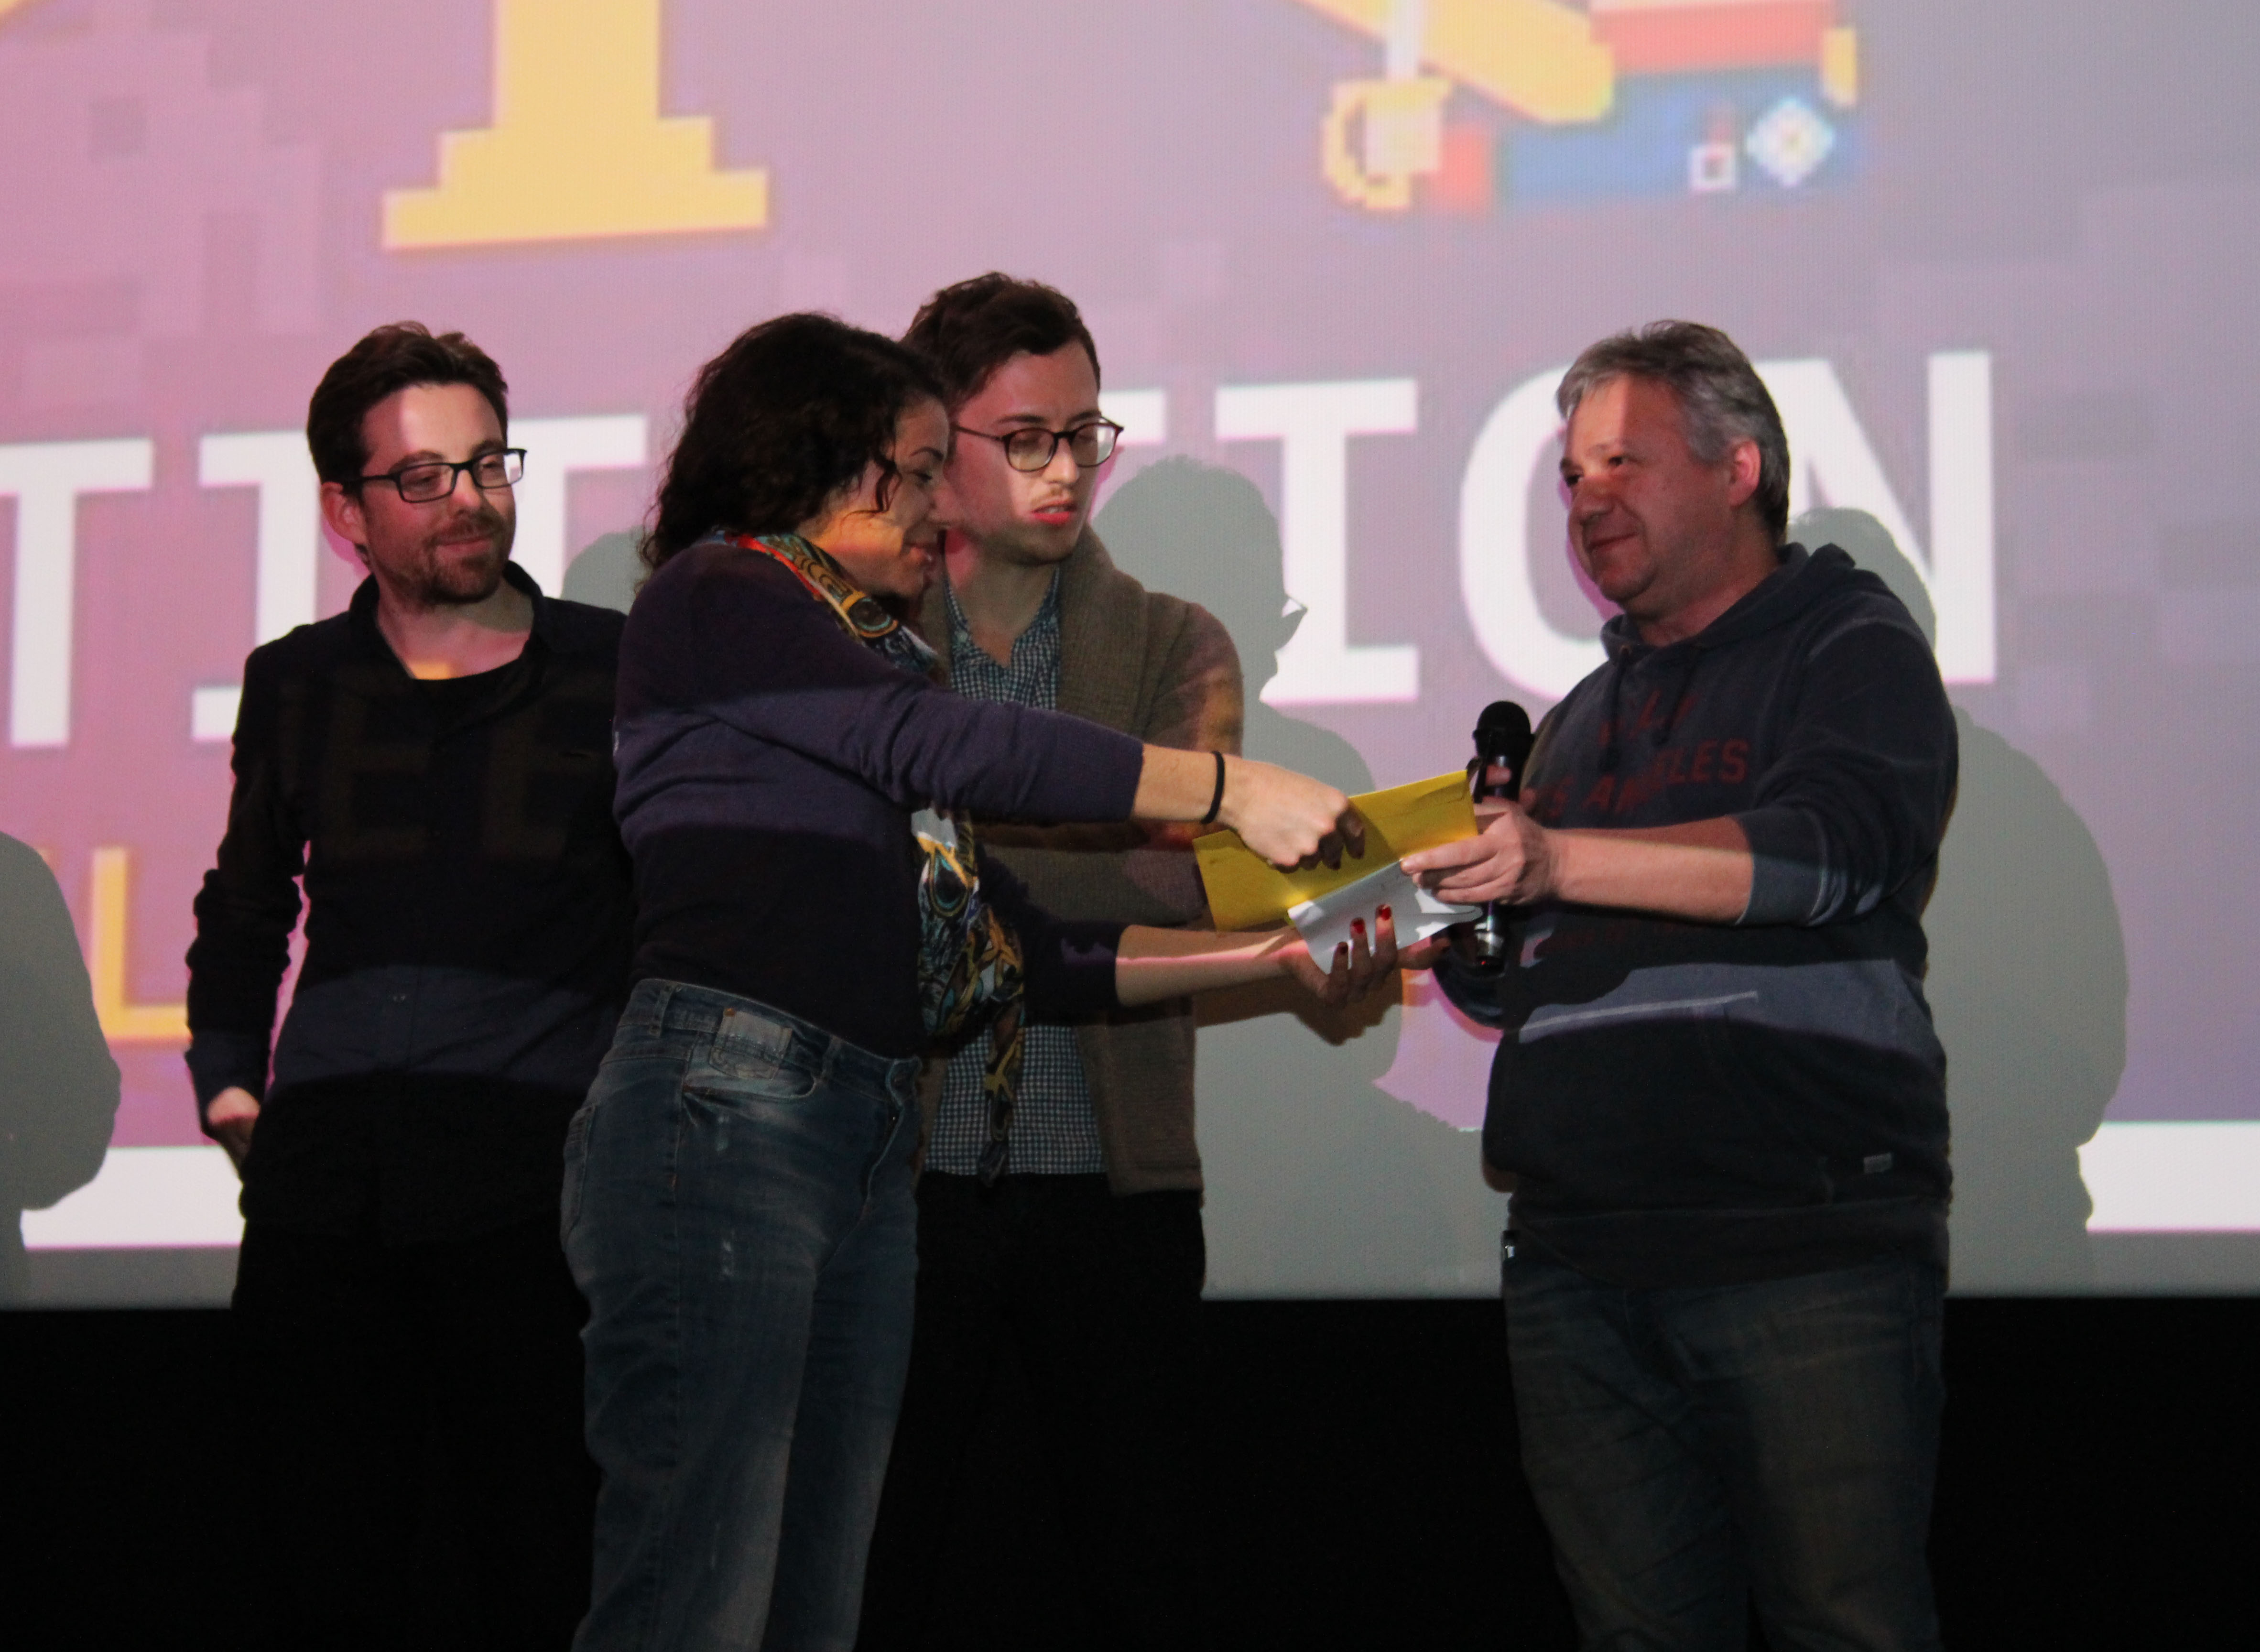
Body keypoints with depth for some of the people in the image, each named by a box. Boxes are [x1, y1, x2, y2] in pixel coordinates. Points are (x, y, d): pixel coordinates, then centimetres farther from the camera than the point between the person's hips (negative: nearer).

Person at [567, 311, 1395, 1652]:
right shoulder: (713, 598, 1)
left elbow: (1028, 953, 21)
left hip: (872, 1142, 9)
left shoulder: (869, 664, 24)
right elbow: (953, 748, -8)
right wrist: (1233, 789, -6)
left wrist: (1270, 959, 14)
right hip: (719, 1103, -9)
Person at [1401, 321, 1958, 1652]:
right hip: (1582, 1265, 6)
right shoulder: (1584, 719, 25)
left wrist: (1558, 862, -23)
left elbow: (1826, 850, -15)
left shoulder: (1853, 649, 5)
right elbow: (1522, 991, 28)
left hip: (1808, 1251, -6)